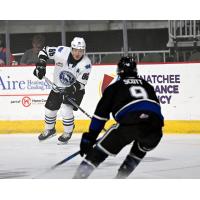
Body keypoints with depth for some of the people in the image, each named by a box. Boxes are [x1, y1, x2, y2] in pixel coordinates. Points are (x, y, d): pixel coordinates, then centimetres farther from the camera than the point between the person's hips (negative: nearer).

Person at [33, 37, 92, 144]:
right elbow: (45, 50, -10)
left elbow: (81, 84, -25)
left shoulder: (86, 64, -26)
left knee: (66, 109, -22)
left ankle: (68, 133, 2)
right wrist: (41, 65, -22)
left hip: (75, 89, -4)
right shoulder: (62, 51, -22)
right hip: (58, 86, 4)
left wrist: (71, 89, -42)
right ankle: (49, 130, 38)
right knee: (50, 109, 9)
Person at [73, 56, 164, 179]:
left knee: (105, 145, 10)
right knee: (141, 148, 33)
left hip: (130, 123, -3)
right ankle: (121, 176, 25)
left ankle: (81, 174, 1)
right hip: (154, 129, 3)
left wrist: (89, 137, 21)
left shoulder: (114, 87, 22)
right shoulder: (147, 85, 33)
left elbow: (101, 113, 18)